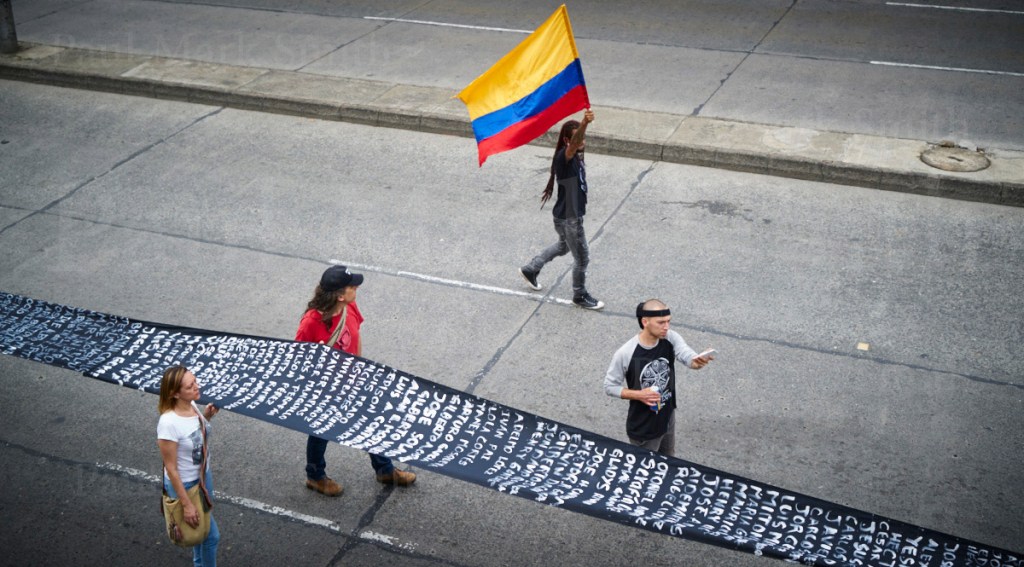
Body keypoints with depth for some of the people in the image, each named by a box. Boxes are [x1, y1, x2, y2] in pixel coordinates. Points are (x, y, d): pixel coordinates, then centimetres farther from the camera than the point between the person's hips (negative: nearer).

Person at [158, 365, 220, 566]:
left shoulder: (192, 405, -12)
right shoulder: (169, 423, -33)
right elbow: (170, 468, -25)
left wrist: (205, 417, -11)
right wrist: (186, 504, -20)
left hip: (203, 476, 7)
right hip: (184, 485, -7)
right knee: (211, 534, 8)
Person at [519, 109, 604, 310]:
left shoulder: (576, 156, 2)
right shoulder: (564, 157, -27)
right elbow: (574, 144, -50)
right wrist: (584, 123, -67)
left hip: (574, 213, 10)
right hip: (568, 217, -10)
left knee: (563, 246, 31)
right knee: (582, 257, 6)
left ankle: (530, 270, 47)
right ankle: (580, 296, 28)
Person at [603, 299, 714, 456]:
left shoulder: (671, 338, -14)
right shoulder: (625, 353, -25)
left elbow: (687, 355, -31)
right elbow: (610, 387, -14)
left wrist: (697, 361, -55)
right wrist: (638, 395, -28)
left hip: (668, 419, 5)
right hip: (643, 429, -5)